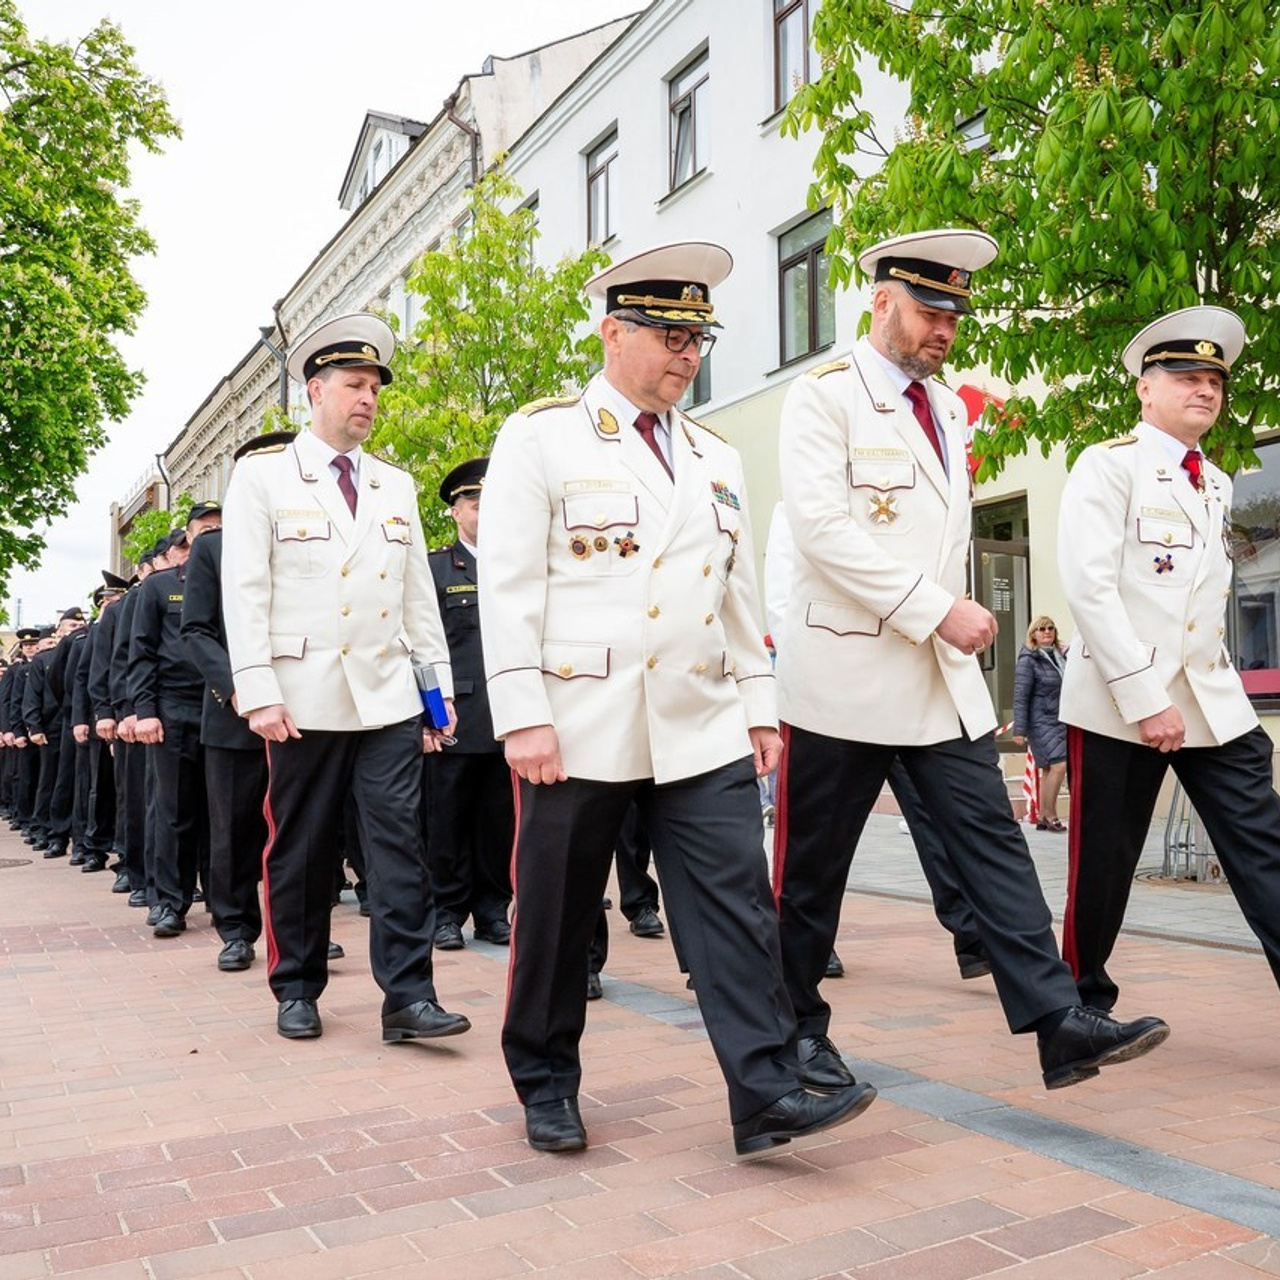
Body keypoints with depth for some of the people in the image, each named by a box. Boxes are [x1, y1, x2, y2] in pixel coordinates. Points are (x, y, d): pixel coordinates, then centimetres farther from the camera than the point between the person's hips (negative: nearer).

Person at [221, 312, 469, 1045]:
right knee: (300, 849, 7)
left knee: (401, 841, -3)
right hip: (305, 697, -3)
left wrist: (441, 685, 8)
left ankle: (407, 996, 1)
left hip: (389, 696, 3)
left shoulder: (397, 486, 14)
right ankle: (297, 989, 22)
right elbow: (245, 593, -5)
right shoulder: (262, 477, 2)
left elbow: (421, 596, 14)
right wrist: (258, 694, -13)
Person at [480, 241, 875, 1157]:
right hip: (580, 728, -4)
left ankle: (767, 1095, 3)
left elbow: (741, 593, 17)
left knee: (737, 906, -3)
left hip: (703, 730, 5)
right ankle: (546, 1086, 26)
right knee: (558, 916, 8)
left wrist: (760, 706, 11)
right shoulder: (541, 437, -1)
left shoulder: (715, 458, 16)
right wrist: (523, 716, -15)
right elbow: (510, 586, -8)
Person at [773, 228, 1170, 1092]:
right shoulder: (824, 397, -7)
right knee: (813, 868, 5)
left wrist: (959, 616, 14)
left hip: (944, 678, 7)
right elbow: (822, 526, -20)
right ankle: (798, 1033, 20)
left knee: (994, 842, 0)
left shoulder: (948, 408, 16)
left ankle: (1059, 1024, 3)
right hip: (847, 676, -6)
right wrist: (936, 610, -20)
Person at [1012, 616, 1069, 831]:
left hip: (1060, 720, 7)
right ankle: (1050, 814, -4)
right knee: (1059, 765, -15)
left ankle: (1043, 817, 14)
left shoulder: (1060, 655, 12)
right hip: (1041, 721, -7)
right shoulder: (1028, 660, -9)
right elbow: (1020, 697, -12)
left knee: (1048, 769, 8)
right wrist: (1019, 730, -15)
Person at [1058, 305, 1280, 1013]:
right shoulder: (1108, 465, -5)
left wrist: (1215, 686, 12)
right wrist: (1145, 700, -18)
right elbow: (1089, 588, -15)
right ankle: (1086, 1000, 23)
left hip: (1214, 704, 6)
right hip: (1117, 705, -6)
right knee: (1102, 867, 4)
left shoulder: (1216, 484, 16)